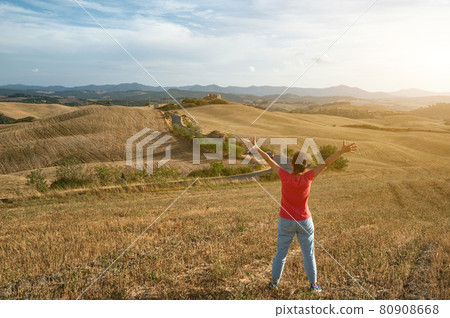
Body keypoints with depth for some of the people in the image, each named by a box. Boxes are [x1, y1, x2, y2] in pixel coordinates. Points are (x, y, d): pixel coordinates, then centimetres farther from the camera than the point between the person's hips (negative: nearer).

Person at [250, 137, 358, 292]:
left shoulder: (285, 177, -20)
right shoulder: (307, 177, -19)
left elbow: (269, 160, -11)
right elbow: (326, 163, -18)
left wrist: (256, 148, -2)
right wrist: (342, 151, -15)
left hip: (285, 222, 0)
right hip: (304, 222, 0)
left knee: (281, 252, 15)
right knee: (308, 253, 16)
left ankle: (274, 281, 29)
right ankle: (313, 284, 27)